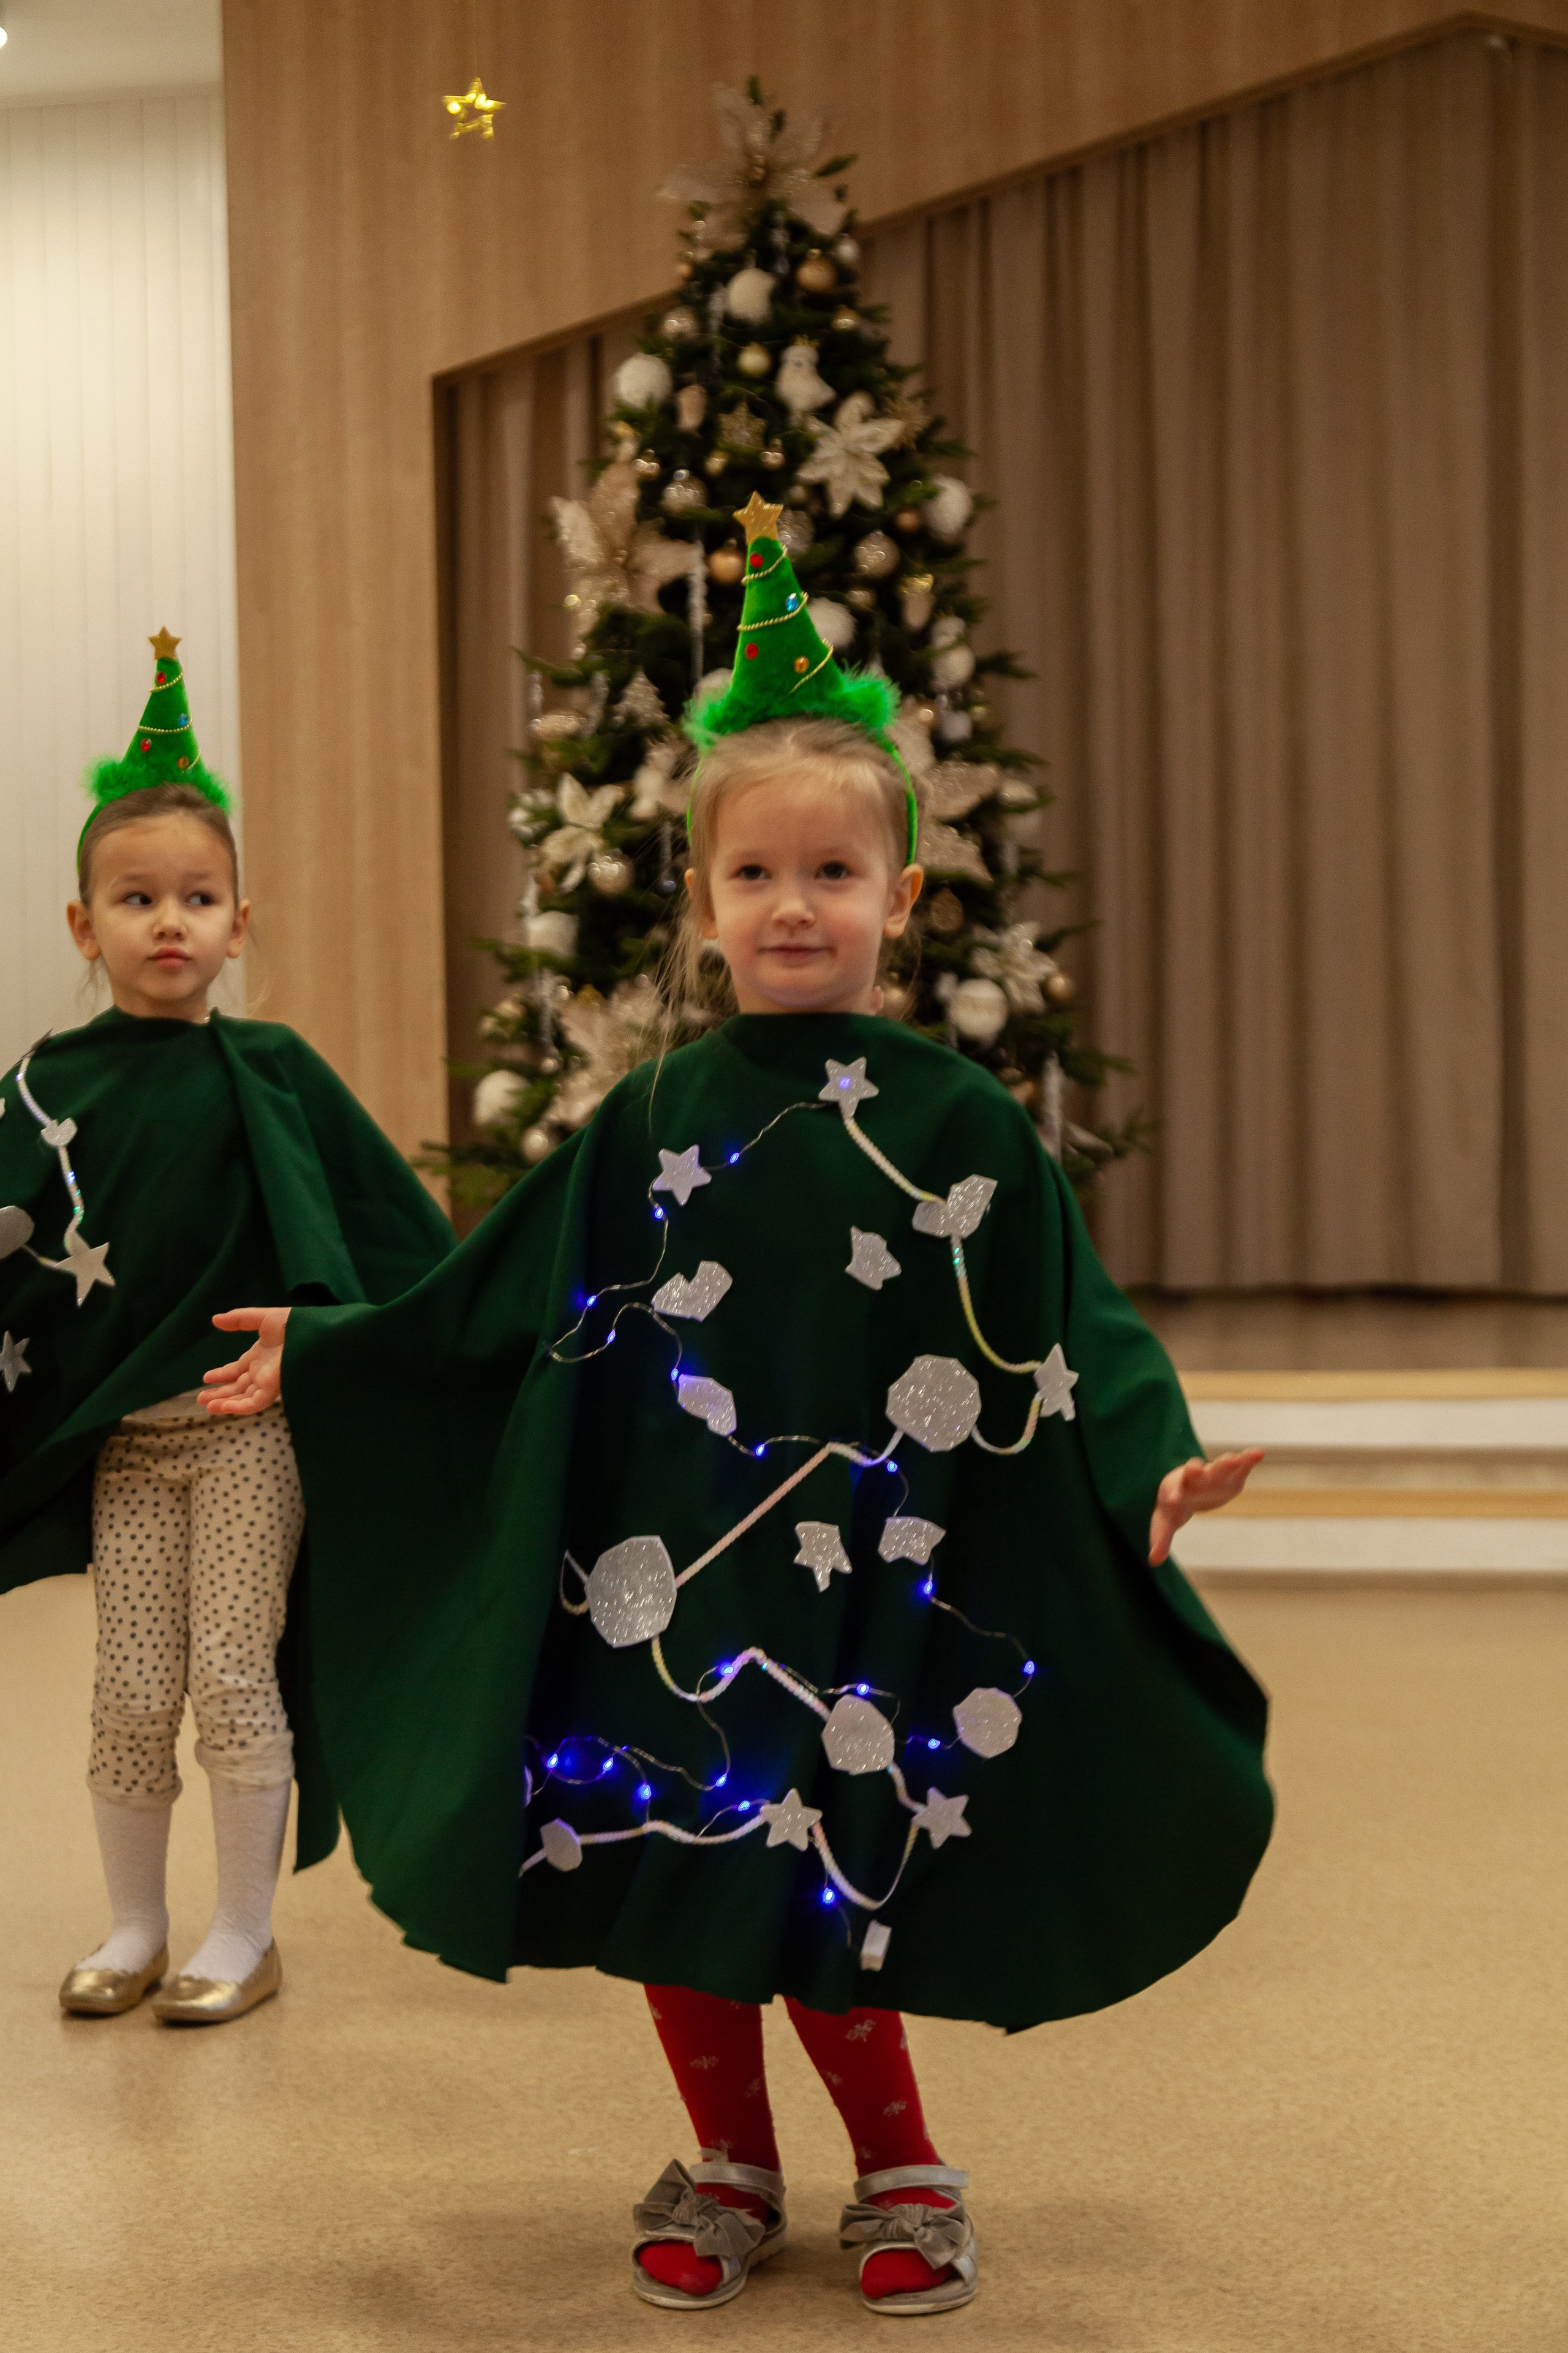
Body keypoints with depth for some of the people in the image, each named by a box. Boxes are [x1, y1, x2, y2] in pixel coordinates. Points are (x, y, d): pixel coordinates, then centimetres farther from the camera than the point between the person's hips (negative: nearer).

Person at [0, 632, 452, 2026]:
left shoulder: (269, 1072, -3)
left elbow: (389, 1232, 0)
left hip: (250, 1417, -2)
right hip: (117, 1432, 2)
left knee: (231, 1677, 0)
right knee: (132, 1691, 7)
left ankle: (245, 1935, 16)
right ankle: (135, 1928, 25)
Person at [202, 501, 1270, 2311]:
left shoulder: (950, 1118, -4)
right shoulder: (657, 1119, 4)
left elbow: (1062, 1333, -6)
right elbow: (493, 1307, 11)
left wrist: (1152, 1465, -21)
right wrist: (323, 1358, 13)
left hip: (864, 1594, -3)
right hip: (661, 1574, 3)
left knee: (818, 1893, 0)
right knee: (666, 1865, 8)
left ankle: (903, 2175, 25)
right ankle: (730, 2170, 31)